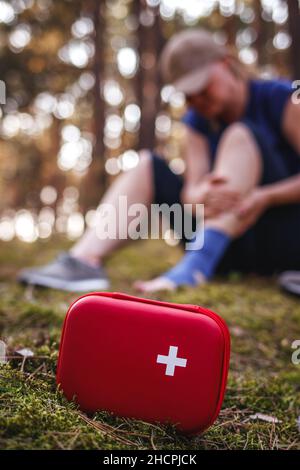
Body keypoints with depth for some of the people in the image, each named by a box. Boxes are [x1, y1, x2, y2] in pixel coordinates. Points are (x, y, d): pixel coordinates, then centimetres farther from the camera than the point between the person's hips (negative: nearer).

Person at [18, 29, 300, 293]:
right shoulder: (197, 122, 7)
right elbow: (191, 191, -9)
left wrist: (265, 196, -30)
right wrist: (201, 196, -32)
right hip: (232, 249, 4)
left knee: (241, 134, -23)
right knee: (147, 164, -5)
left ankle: (196, 266, -40)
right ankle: (84, 260, -26)